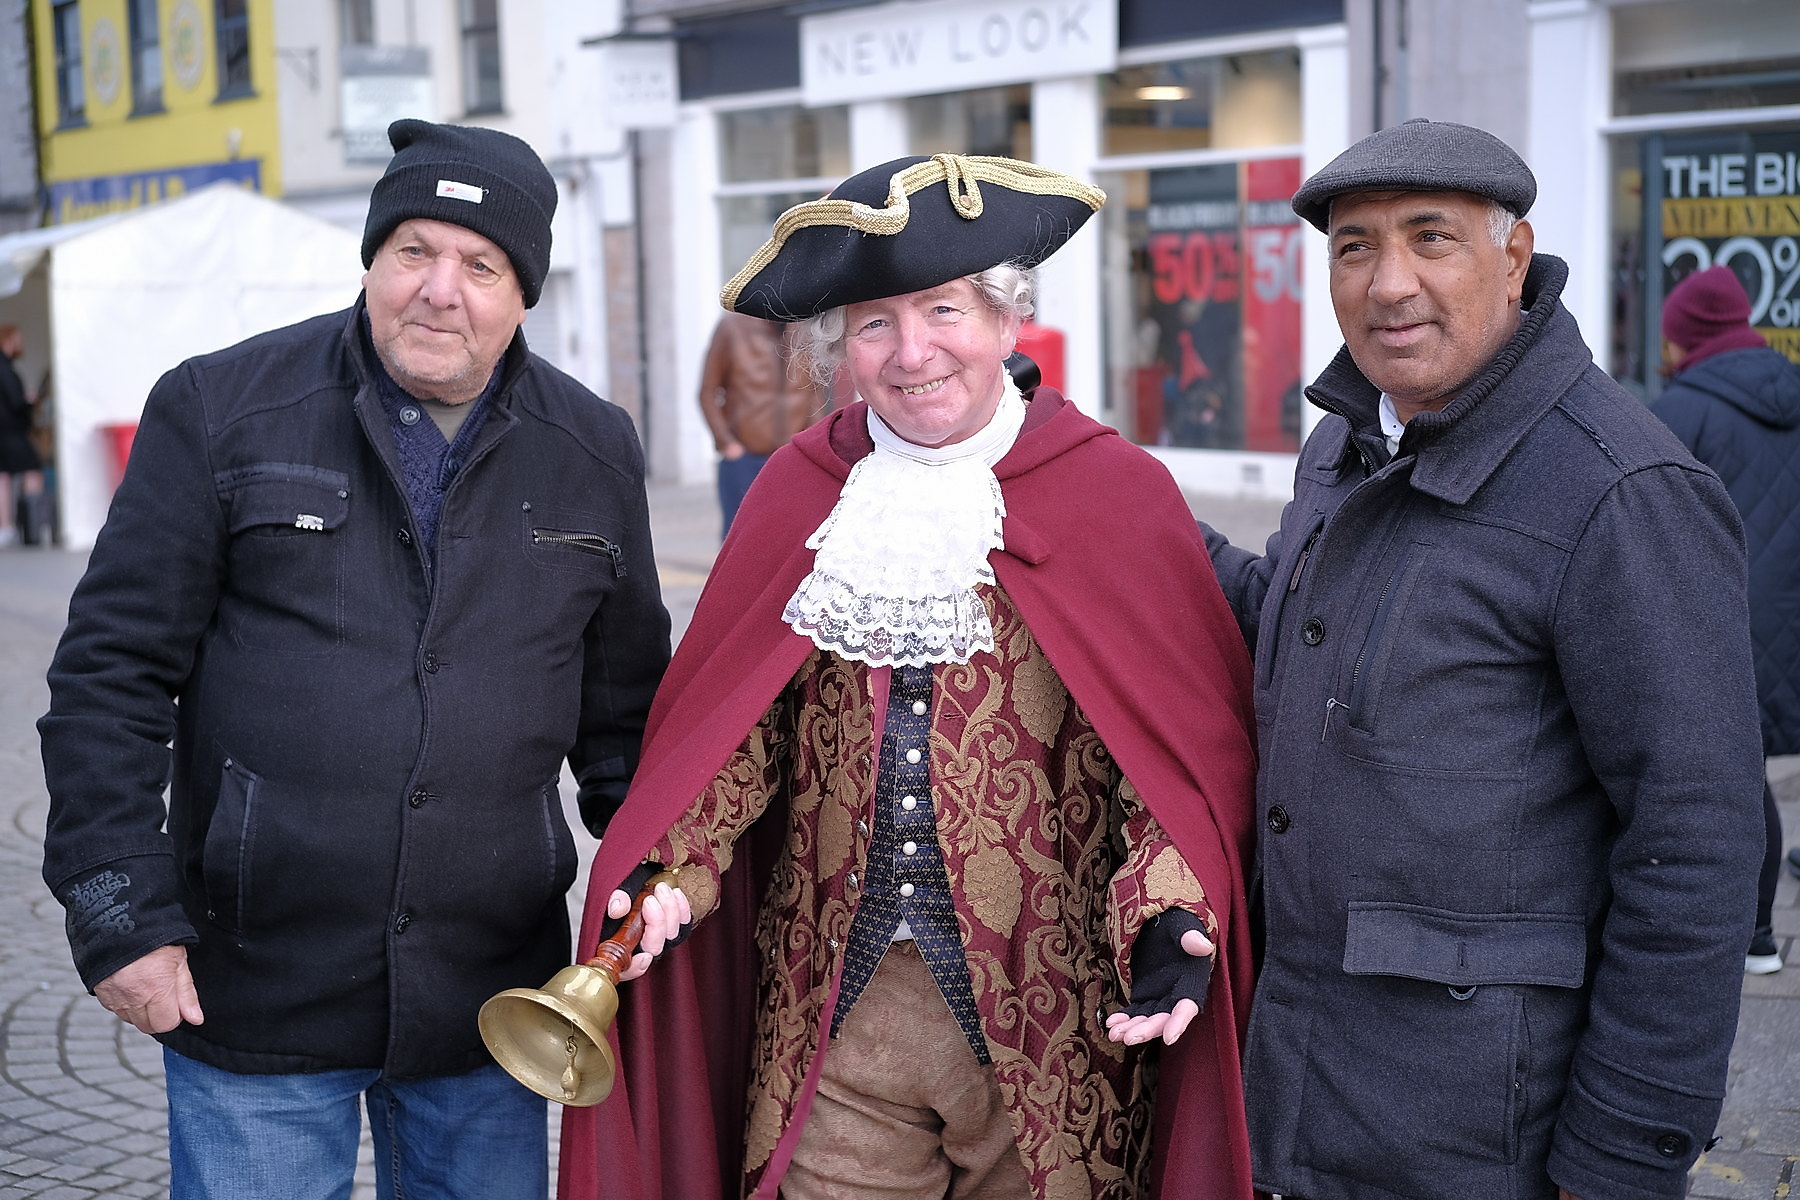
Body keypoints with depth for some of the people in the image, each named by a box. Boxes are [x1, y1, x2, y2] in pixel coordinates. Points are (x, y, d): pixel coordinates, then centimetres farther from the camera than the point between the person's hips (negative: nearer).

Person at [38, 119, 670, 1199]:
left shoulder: (594, 453, 5)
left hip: (491, 1004, 3)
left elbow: (625, 714, 12)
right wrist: (121, 915, -9)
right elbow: (113, 671, -4)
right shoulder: (220, 410, -4)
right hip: (252, 993, -2)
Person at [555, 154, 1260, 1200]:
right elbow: (736, 725, 8)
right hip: (829, 1026, 2)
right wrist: (672, 875, -8)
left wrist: (1172, 914, -19)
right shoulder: (797, 495, 4)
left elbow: (1189, 745, -3)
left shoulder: (1119, 494, -4)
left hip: (1049, 1034, -1)